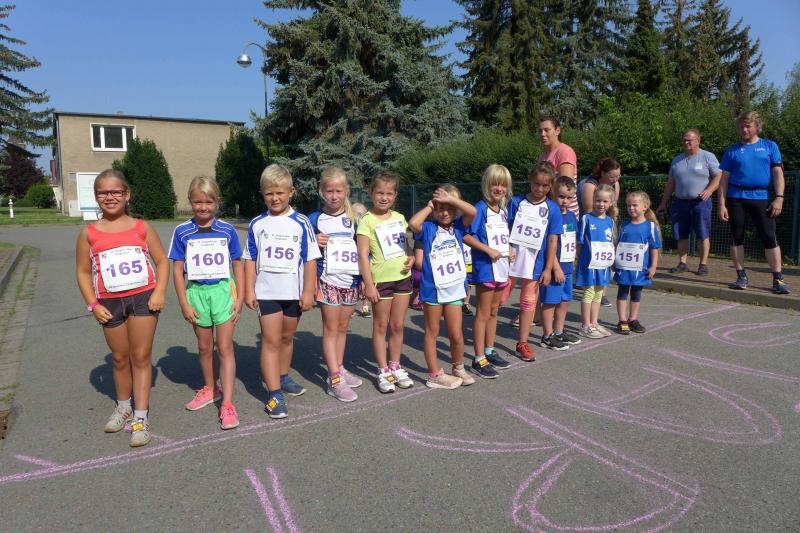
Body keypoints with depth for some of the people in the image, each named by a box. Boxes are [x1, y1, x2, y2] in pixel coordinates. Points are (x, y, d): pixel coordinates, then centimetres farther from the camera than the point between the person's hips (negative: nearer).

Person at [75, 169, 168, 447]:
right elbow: (83, 272, 5)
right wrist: (93, 305, -3)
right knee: (120, 358, 15)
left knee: (141, 357, 1)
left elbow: (162, 260, 3)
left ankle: (141, 417, 8)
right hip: (110, 303, 2)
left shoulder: (141, 227, 1)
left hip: (143, 297, -1)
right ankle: (123, 407, 36)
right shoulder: (89, 233, 2)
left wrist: (159, 292, -9)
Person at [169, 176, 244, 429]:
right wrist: (184, 304, -4)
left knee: (225, 348, -2)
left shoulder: (227, 230, -3)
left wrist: (240, 297, -4)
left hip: (222, 290, -1)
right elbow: (178, 269, 0)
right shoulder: (182, 232, -2)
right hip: (197, 292, 2)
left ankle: (227, 404, 1)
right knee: (204, 347, 17)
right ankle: (210, 389, 38)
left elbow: (238, 264, 2)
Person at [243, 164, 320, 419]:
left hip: (293, 292, 1)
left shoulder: (301, 223, -3)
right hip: (267, 292, -1)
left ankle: (283, 377, 37)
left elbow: (310, 259, -2)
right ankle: (274, 393, 0)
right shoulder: (257, 224, 1)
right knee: (271, 340, -4)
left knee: (287, 337, 16)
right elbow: (250, 259, 4)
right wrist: (249, 290, -1)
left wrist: (308, 291, -5)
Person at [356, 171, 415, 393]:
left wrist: (411, 258, -1)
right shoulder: (367, 220, -9)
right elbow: (363, 255, -12)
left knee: (398, 326, 13)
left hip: (402, 277, 5)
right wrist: (368, 285, -16)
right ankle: (383, 371, 18)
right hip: (381, 280, -5)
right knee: (381, 327, 7)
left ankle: (395, 366, 27)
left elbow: (408, 243, 21)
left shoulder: (399, 217, 9)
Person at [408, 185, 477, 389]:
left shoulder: (457, 228, 5)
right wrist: (429, 205, -11)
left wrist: (450, 199, -13)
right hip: (432, 289, -3)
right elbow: (413, 223, -25)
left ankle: (458, 368, 31)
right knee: (432, 332, 11)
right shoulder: (428, 228, -4)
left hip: (454, 289, 3)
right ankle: (434, 374, 21)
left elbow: (472, 212, -11)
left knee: (456, 334, 8)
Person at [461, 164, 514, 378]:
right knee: (483, 313, -2)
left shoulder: (504, 211, 11)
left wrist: (509, 249, 5)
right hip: (485, 267, -8)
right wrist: (488, 250, -22)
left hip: (501, 266, 8)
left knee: (494, 311, 16)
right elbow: (466, 235, -19)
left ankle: (489, 351, 30)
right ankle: (479, 359, 5)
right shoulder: (480, 209, -14)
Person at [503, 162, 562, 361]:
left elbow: (552, 240, -1)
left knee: (528, 303, 10)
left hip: (534, 262, 1)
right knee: (499, 298, 3)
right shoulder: (516, 202, -1)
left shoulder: (553, 209, -1)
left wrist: (548, 269, -3)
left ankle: (522, 343, 22)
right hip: (510, 258, -1)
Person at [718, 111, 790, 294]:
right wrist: (722, 204, -1)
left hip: (760, 197, -1)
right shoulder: (732, 151, 9)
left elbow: (777, 173, 5)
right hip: (736, 198, 1)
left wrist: (779, 197, -7)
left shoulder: (769, 146, 9)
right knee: (737, 237, 2)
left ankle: (778, 279, 0)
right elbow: (724, 179, 7)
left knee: (770, 237, -5)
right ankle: (741, 277, 11)